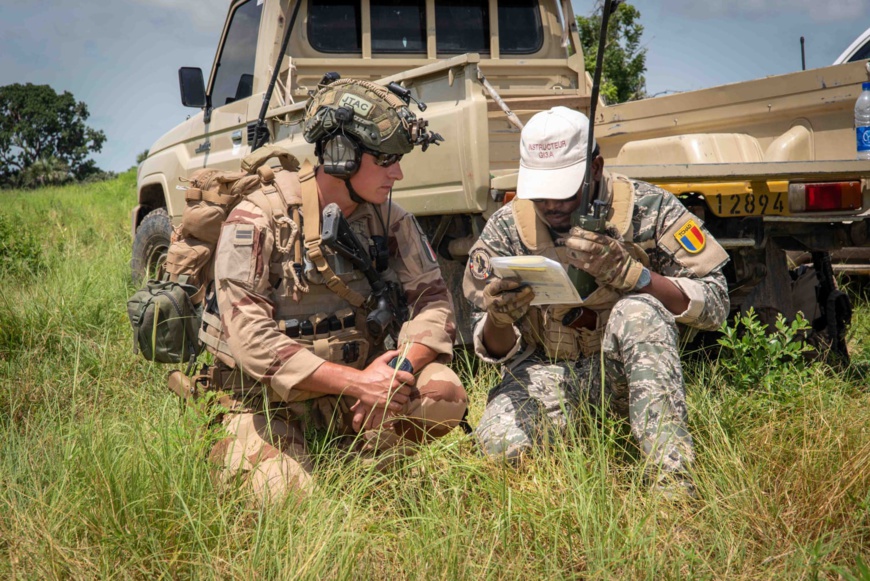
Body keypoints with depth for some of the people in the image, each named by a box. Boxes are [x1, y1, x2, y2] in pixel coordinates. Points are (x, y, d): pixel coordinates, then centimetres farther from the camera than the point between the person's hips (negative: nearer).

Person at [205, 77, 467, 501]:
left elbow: (433, 299, -3)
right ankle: (233, 456, 12)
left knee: (444, 393, -20)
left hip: (352, 391, 4)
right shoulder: (256, 222, -17)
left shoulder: (388, 218, 0)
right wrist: (356, 382, -31)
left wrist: (398, 367, -25)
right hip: (270, 404, -3)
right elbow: (251, 340, -24)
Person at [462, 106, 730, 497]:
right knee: (501, 444, -30)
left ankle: (670, 476, -33)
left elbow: (715, 304, -14)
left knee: (639, 311, -33)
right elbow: (495, 349, -1)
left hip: (624, 371, -1)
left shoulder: (646, 208, -10)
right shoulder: (506, 229, -5)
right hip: (547, 373, 1)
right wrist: (499, 321, -26)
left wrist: (629, 273, -28)